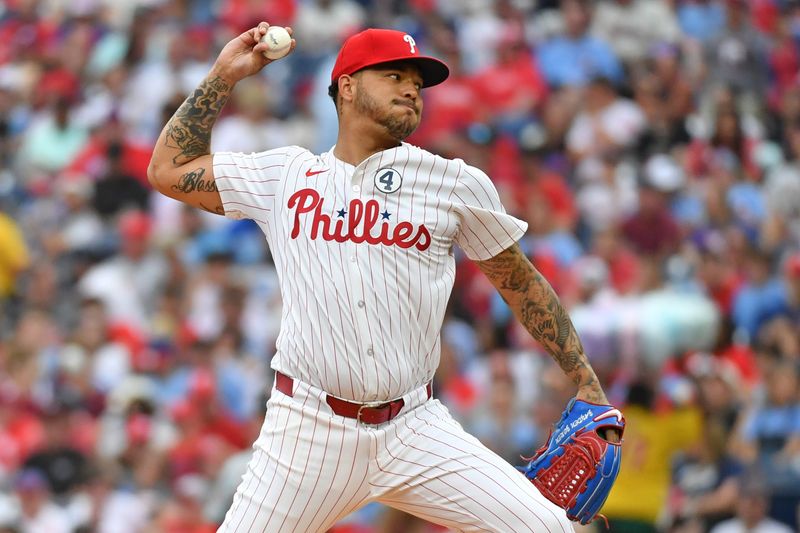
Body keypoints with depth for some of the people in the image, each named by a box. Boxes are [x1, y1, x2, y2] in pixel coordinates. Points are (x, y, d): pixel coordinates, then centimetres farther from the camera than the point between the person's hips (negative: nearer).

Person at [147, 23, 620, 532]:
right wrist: (224, 75, 9)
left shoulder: (458, 184, 5)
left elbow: (522, 283, 13)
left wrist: (587, 383, 7)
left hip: (416, 431, 0)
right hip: (309, 431, 0)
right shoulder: (285, 175, 9)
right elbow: (169, 169, 13)